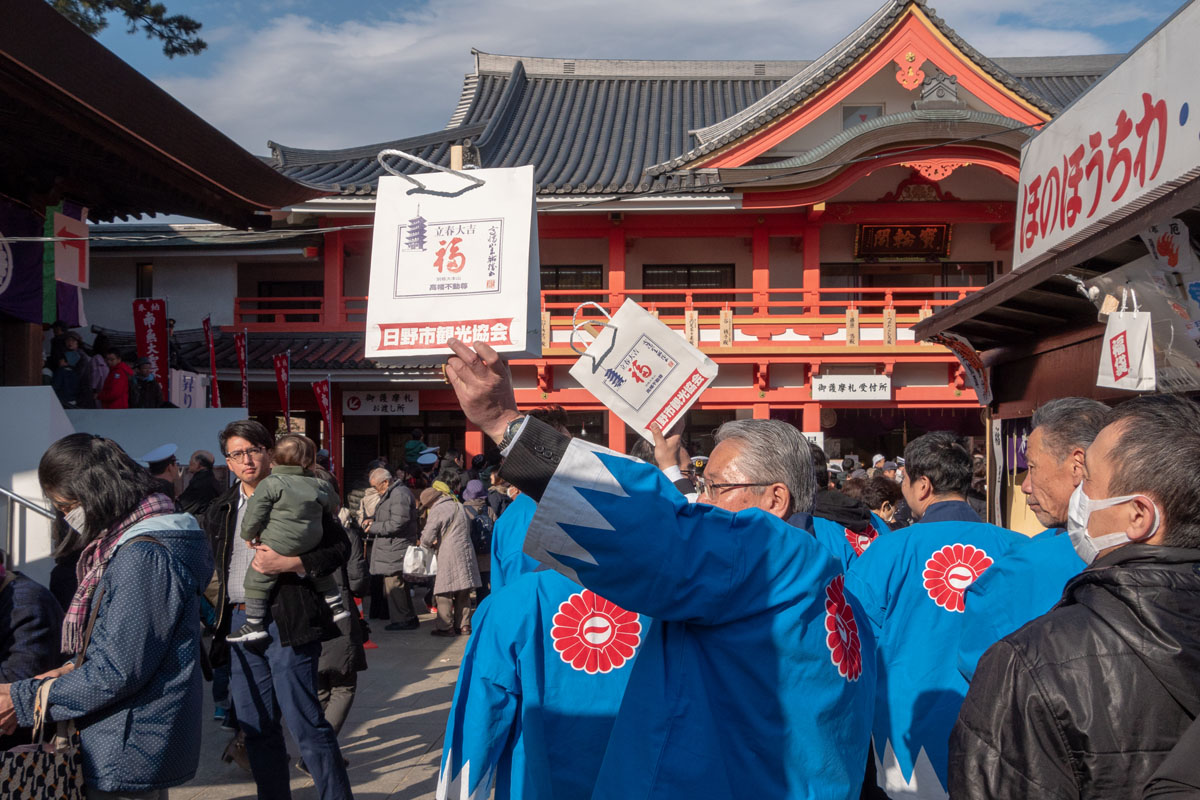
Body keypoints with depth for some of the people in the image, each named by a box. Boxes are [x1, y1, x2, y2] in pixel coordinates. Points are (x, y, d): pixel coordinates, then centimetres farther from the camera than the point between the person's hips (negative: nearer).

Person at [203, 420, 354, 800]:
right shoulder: (221, 510, 16)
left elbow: (339, 547, -5)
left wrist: (289, 563, -16)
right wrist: (221, 618, 18)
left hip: (286, 621, -6)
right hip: (240, 622, 6)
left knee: (305, 722, -8)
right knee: (256, 727, 10)